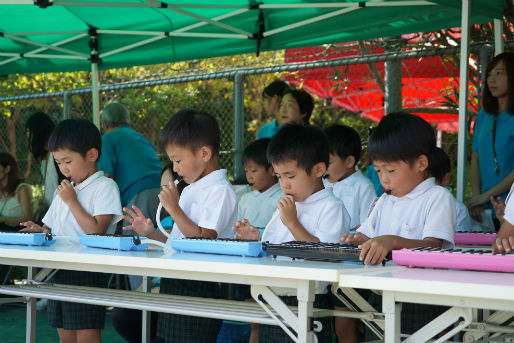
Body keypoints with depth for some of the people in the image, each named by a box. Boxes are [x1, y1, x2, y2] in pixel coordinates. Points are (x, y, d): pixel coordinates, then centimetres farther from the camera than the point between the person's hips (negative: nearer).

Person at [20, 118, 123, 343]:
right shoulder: (64, 190, 18)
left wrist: (72, 201, -13)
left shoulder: (104, 187, -7)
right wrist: (40, 230, 2)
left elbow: (97, 230, -18)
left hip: (87, 272, -8)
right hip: (59, 271, 8)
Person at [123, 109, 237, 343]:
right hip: (173, 286, 9)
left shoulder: (220, 190, -10)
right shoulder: (190, 190, 18)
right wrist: (152, 233, 8)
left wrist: (174, 209, -16)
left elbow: (204, 240, -19)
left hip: (199, 287, -9)